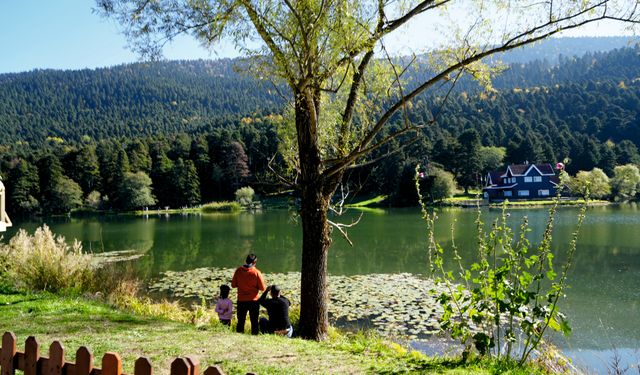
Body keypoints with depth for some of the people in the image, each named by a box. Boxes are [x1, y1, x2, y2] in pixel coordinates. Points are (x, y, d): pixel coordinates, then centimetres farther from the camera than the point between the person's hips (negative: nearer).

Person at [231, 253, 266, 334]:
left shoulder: (238, 271, -4)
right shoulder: (256, 272, -12)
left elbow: (233, 285, 3)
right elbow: (262, 288, -8)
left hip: (241, 300, 2)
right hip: (253, 300, -2)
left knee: (241, 321, 12)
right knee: (254, 321, 9)